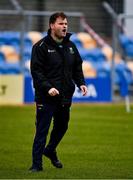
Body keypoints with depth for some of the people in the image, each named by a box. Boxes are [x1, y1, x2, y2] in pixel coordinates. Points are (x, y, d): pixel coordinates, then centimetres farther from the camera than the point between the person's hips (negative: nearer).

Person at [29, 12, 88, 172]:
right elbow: (36, 71, -14)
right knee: (42, 130, -5)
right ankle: (37, 164, 1)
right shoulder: (41, 46, -9)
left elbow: (77, 67, 18)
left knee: (62, 126, 21)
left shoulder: (70, 46, 11)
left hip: (65, 97, 6)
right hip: (46, 98, -6)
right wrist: (47, 87, -25)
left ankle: (50, 150, 45)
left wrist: (81, 83, 1)